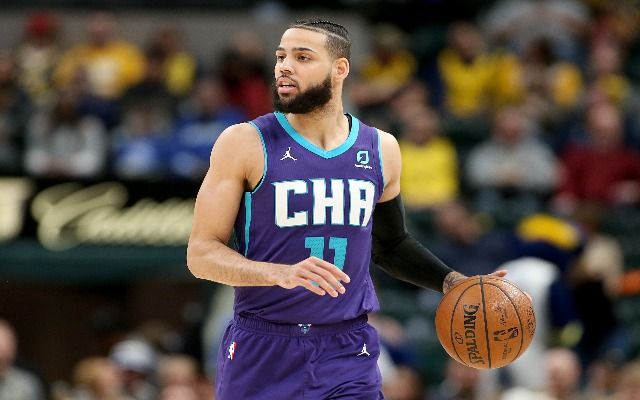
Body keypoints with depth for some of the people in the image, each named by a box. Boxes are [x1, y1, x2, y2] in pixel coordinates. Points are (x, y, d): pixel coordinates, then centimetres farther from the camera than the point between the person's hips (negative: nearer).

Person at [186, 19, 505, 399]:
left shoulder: (380, 148, 7)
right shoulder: (246, 143, -6)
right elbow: (201, 253, -10)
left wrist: (452, 282, 7)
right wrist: (281, 274, -25)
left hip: (348, 354, 2)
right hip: (261, 353, -2)